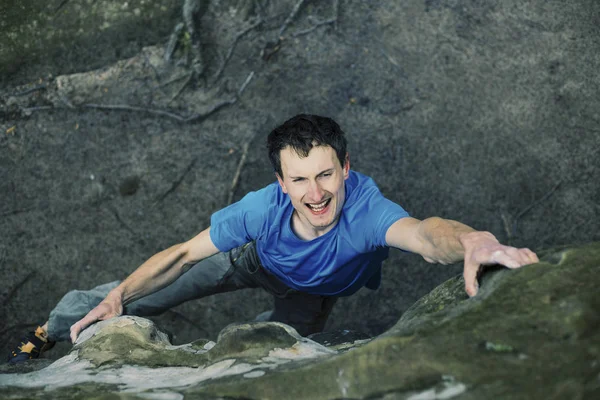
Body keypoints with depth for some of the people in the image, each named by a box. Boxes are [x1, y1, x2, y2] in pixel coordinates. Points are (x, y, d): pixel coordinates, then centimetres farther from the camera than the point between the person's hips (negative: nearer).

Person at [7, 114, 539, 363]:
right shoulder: (265, 208, -39)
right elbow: (184, 254, -25)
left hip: (311, 294, 0)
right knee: (136, 298, -1)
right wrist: (119, 295, -34)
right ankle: (53, 329, 26)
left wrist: (470, 242, -93)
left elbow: (422, 232, -71)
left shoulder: (365, 210, -48)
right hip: (259, 261, 1)